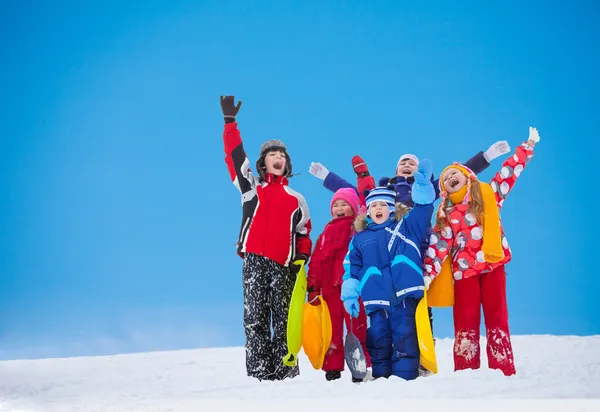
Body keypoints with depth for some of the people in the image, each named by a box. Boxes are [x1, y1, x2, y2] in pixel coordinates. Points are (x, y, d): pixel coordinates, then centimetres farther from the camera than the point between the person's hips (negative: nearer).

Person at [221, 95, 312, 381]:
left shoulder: (296, 200, 20)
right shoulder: (251, 188, 15)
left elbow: (303, 233, 21)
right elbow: (235, 156, 8)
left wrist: (302, 257, 4)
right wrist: (230, 122, 3)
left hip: (284, 265, 1)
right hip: (254, 260, -1)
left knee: (284, 320, -1)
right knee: (255, 319, -5)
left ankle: (284, 371, 2)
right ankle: (258, 372, -5)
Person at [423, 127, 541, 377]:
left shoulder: (488, 195, 8)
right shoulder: (447, 215, 8)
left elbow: (509, 171, 7)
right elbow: (438, 247, 0)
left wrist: (529, 146, 3)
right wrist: (427, 275, -10)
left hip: (492, 264, -1)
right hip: (464, 270, 1)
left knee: (497, 318, 1)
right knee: (465, 322, 1)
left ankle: (504, 372, 1)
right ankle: (466, 374, 3)